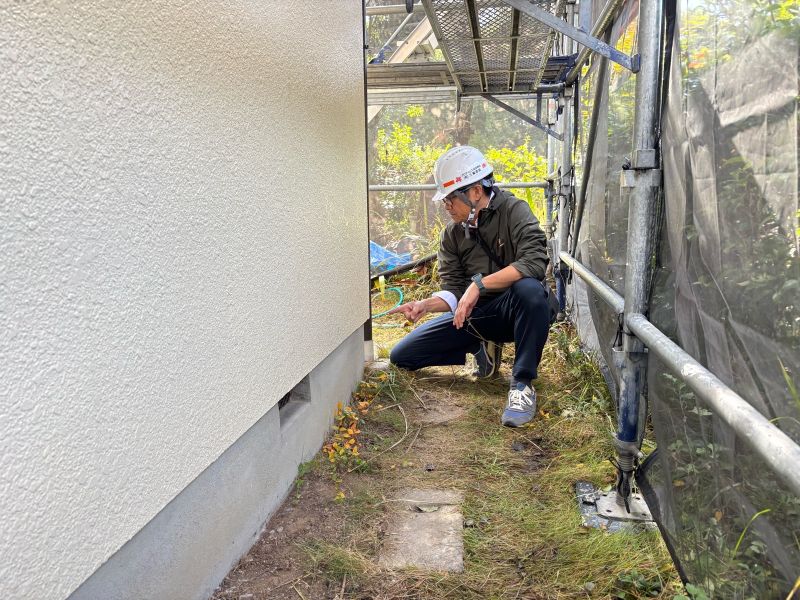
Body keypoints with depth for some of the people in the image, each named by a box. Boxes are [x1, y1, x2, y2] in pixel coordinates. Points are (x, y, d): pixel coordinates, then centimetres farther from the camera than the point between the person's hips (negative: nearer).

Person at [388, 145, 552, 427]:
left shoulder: (513, 211, -13)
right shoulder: (452, 234, 4)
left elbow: (534, 261, -29)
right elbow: (453, 292, 0)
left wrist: (479, 284, -32)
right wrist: (425, 305, -21)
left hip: (510, 309, -5)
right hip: (471, 315, 6)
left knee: (530, 288, -42)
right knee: (401, 356, 0)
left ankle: (522, 383, -25)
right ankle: (482, 348, 15)